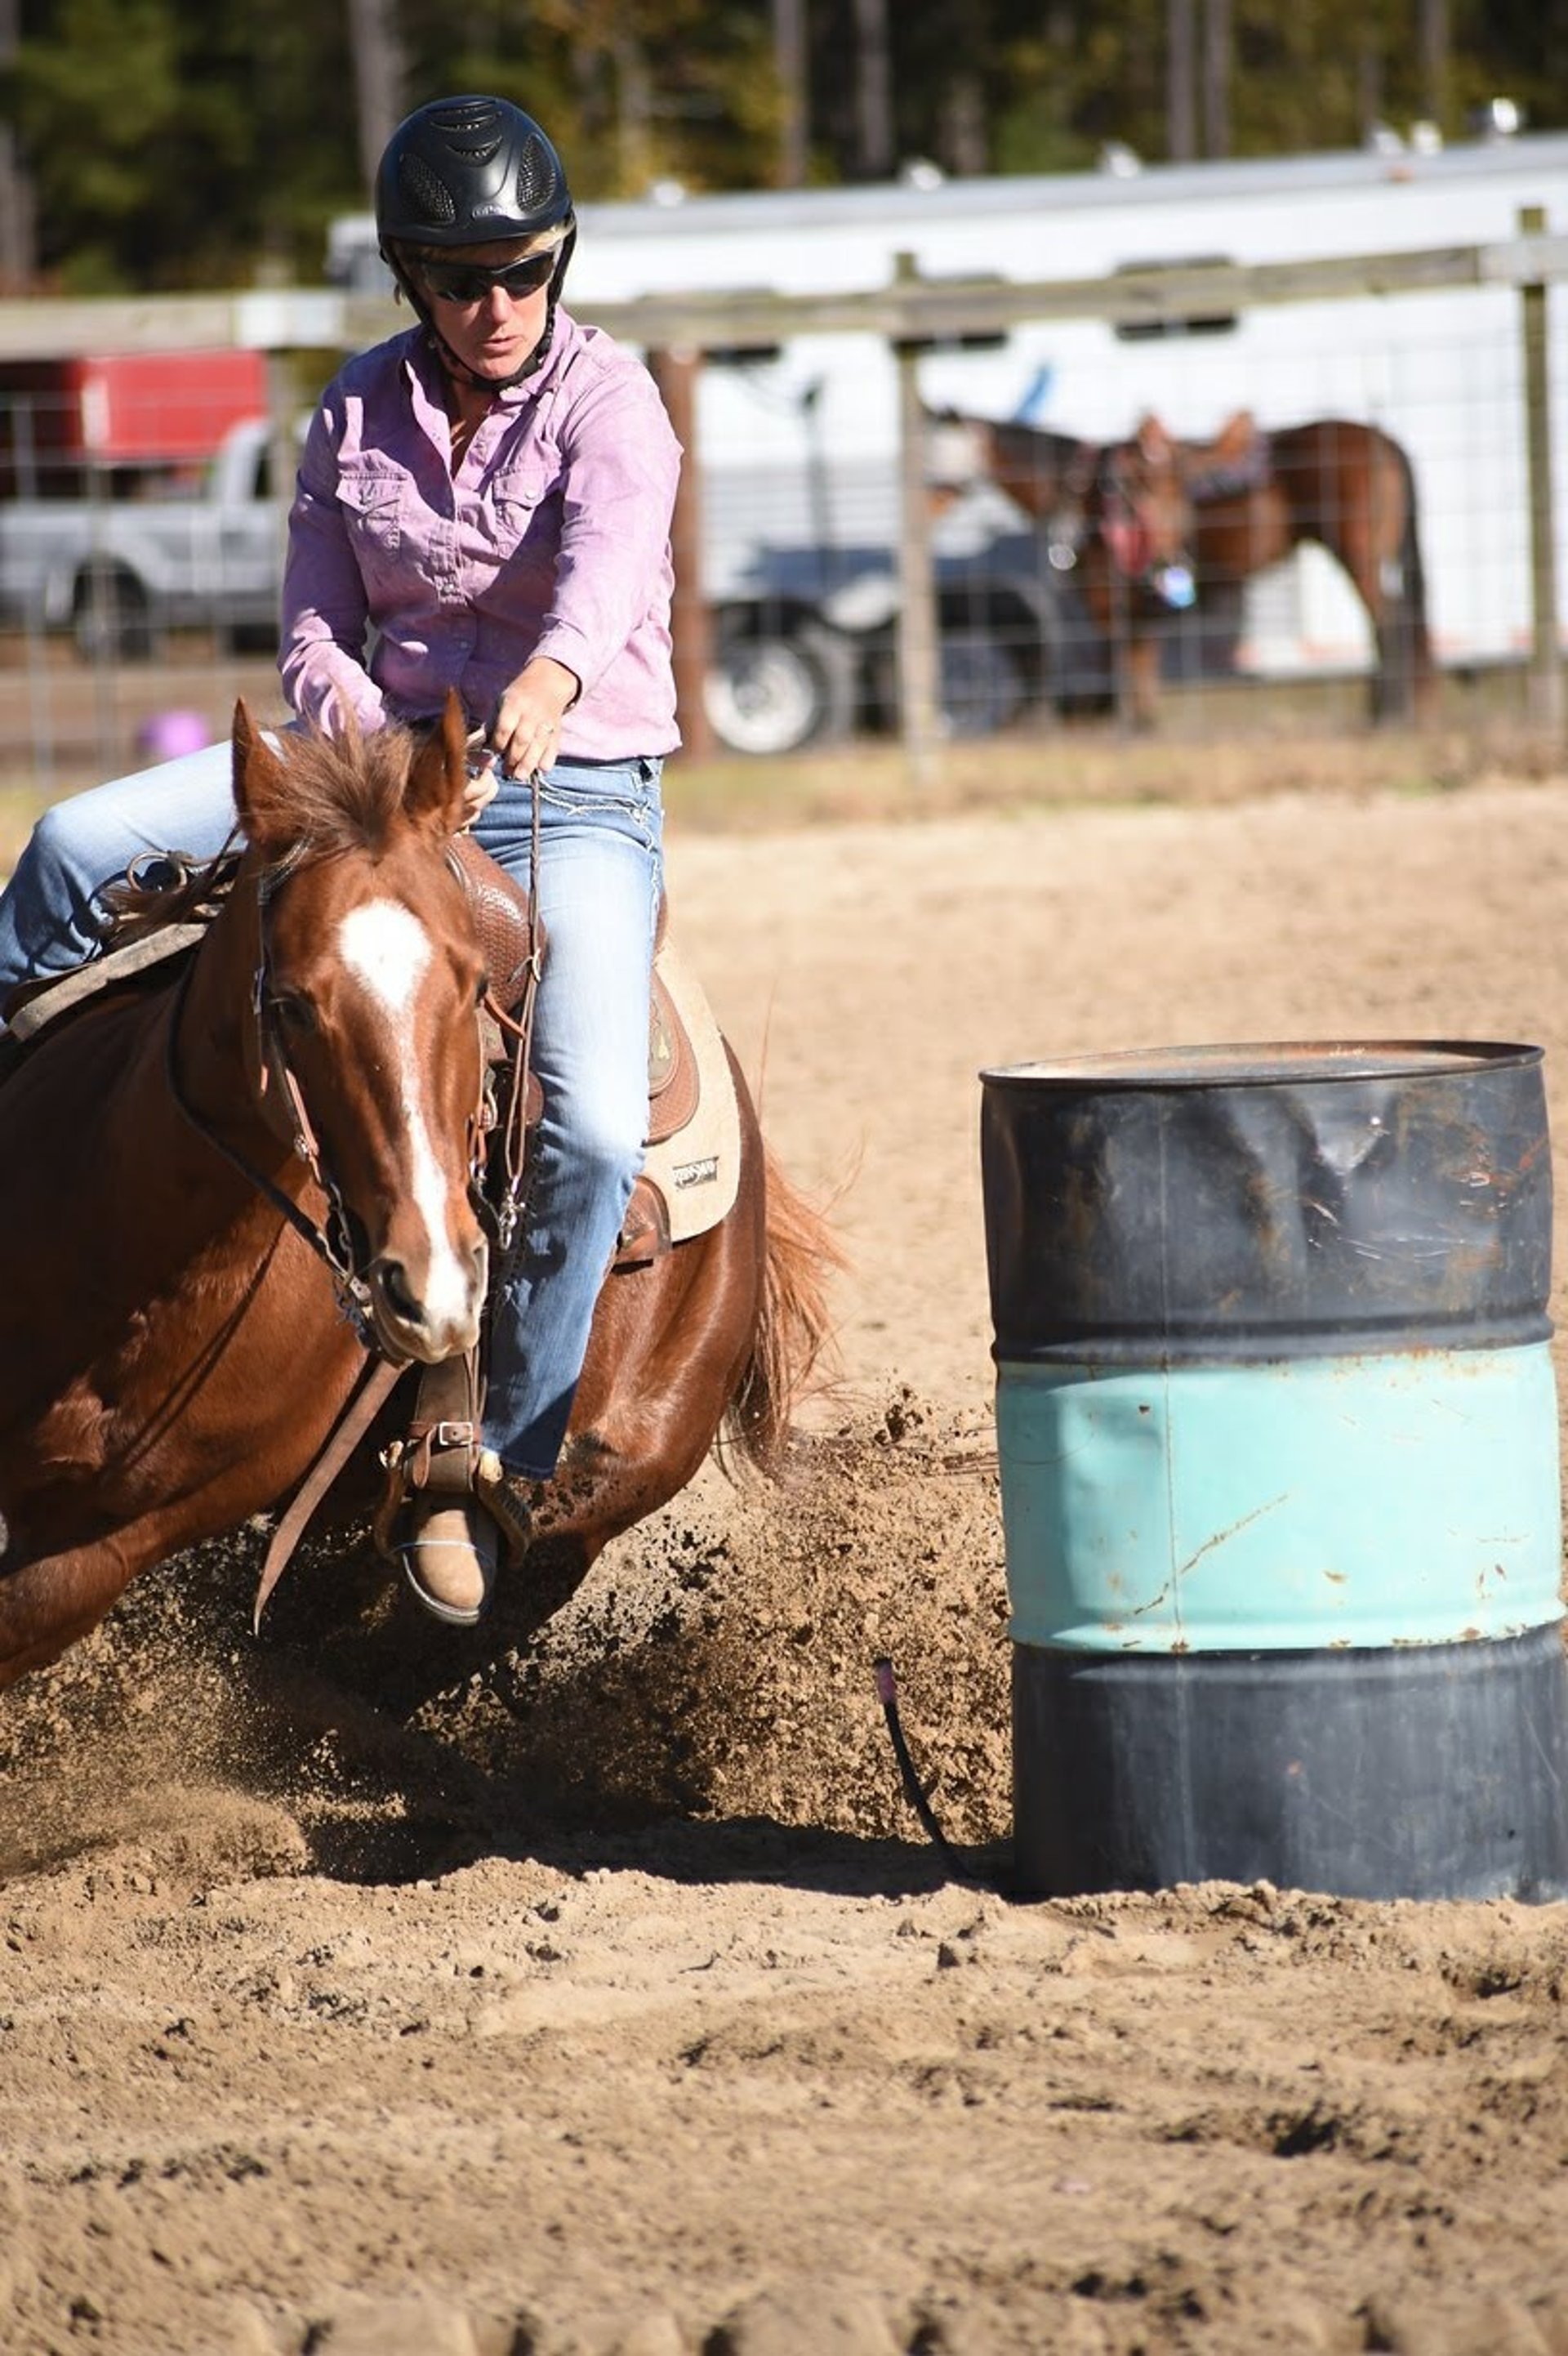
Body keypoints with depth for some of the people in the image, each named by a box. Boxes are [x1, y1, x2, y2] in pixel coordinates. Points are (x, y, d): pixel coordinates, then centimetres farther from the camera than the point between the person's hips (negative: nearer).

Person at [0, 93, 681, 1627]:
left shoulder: (606, 400, -9)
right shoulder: (360, 417, 5)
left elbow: (610, 550, -30)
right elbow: (314, 633, 7)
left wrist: (552, 675, -51)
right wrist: (368, 733, -16)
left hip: (577, 795, -4)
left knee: (593, 1127, -26)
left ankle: (490, 1467, -10)